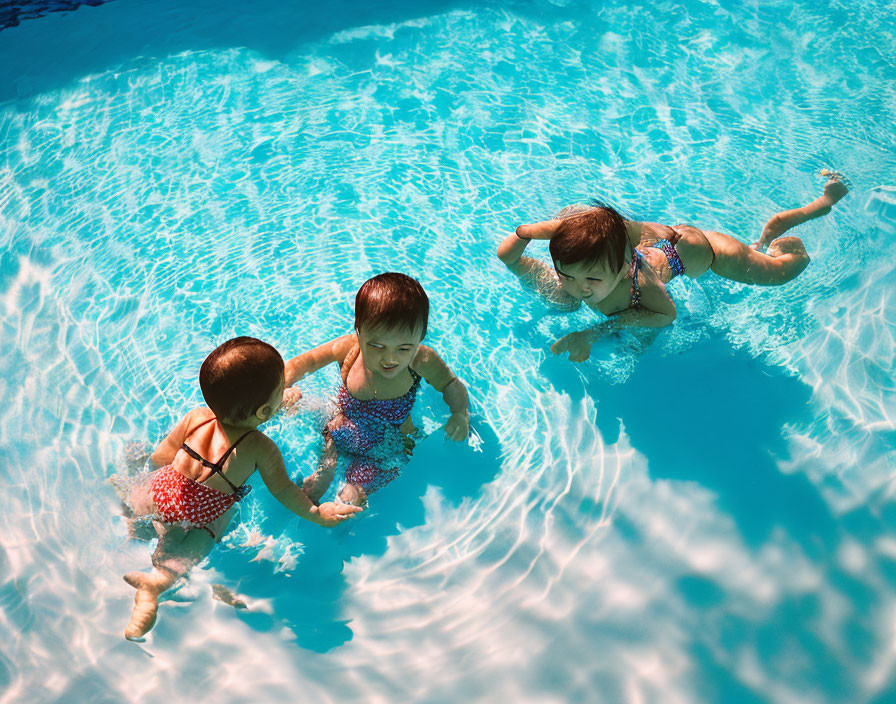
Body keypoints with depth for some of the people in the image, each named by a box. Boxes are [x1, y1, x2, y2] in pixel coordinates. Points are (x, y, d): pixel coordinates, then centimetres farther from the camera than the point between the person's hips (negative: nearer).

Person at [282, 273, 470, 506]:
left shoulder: (423, 362, -27)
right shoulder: (348, 348, -25)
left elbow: (452, 385, -6)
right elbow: (301, 364, -11)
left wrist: (460, 413, -26)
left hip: (386, 451, -2)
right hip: (340, 435, 2)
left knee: (351, 501, -5)